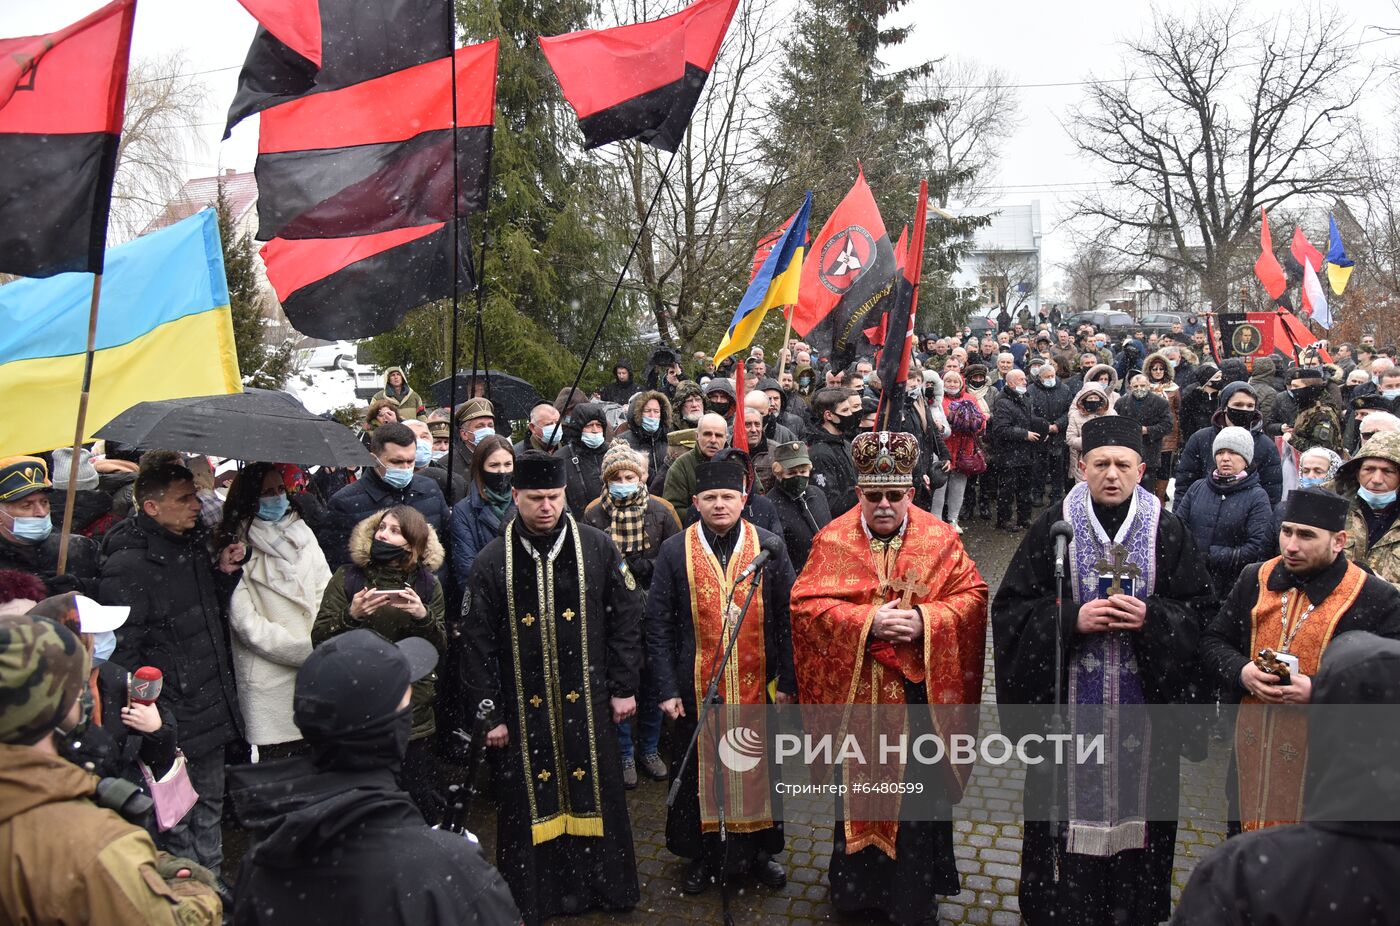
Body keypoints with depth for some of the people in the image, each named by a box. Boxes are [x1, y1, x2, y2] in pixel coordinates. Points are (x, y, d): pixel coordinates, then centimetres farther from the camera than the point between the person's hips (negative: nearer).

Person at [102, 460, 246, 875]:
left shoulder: (193, 545, 7)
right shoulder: (129, 565, -18)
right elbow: (122, 650, -19)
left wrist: (224, 573, 0)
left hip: (210, 710, 8)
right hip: (171, 717, -8)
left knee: (209, 807, 21)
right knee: (175, 820, 6)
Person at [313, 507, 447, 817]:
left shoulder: (427, 584, 6)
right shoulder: (347, 577, 3)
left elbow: (442, 646, 3)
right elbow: (319, 638, -1)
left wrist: (423, 616, -15)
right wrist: (351, 615, -18)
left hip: (413, 713, 1)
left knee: (421, 803, 3)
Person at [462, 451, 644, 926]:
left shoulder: (597, 547, -4)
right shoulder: (492, 561, -5)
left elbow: (626, 618, 1)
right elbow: (478, 643, -1)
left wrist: (623, 687, -1)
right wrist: (489, 713, -3)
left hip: (588, 703, 1)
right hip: (523, 708, 0)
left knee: (594, 793, 13)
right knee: (530, 799, 10)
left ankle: (606, 886, 32)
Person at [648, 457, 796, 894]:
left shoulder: (769, 547, -1)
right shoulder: (675, 551, -3)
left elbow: (787, 618, 0)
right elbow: (658, 625, -2)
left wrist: (787, 681, -3)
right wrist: (667, 689, -6)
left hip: (757, 686, 1)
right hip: (696, 689, 0)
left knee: (758, 767, 13)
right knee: (698, 770, 11)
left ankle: (759, 850, 34)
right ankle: (703, 855, 31)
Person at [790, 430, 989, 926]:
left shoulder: (939, 538, -1)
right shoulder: (833, 540, -4)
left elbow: (971, 594, -2)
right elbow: (806, 603, -9)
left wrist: (926, 620, -19)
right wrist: (867, 621, -21)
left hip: (921, 691, 0)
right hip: (854, 690, 0)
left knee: (919, 787, 9)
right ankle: (857, 885, 33)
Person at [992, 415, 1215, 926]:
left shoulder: (1168, 531, 0)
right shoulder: (1054, 527, -3)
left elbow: (1199, 610, 2)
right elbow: (1011, 609, -4)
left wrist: (1150, 616, -16)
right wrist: (1073, 617, -17)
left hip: (1142, 706, 1)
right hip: (1068, 706, -1)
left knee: (1136, 803, 11)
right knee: (1072, 806, 6)